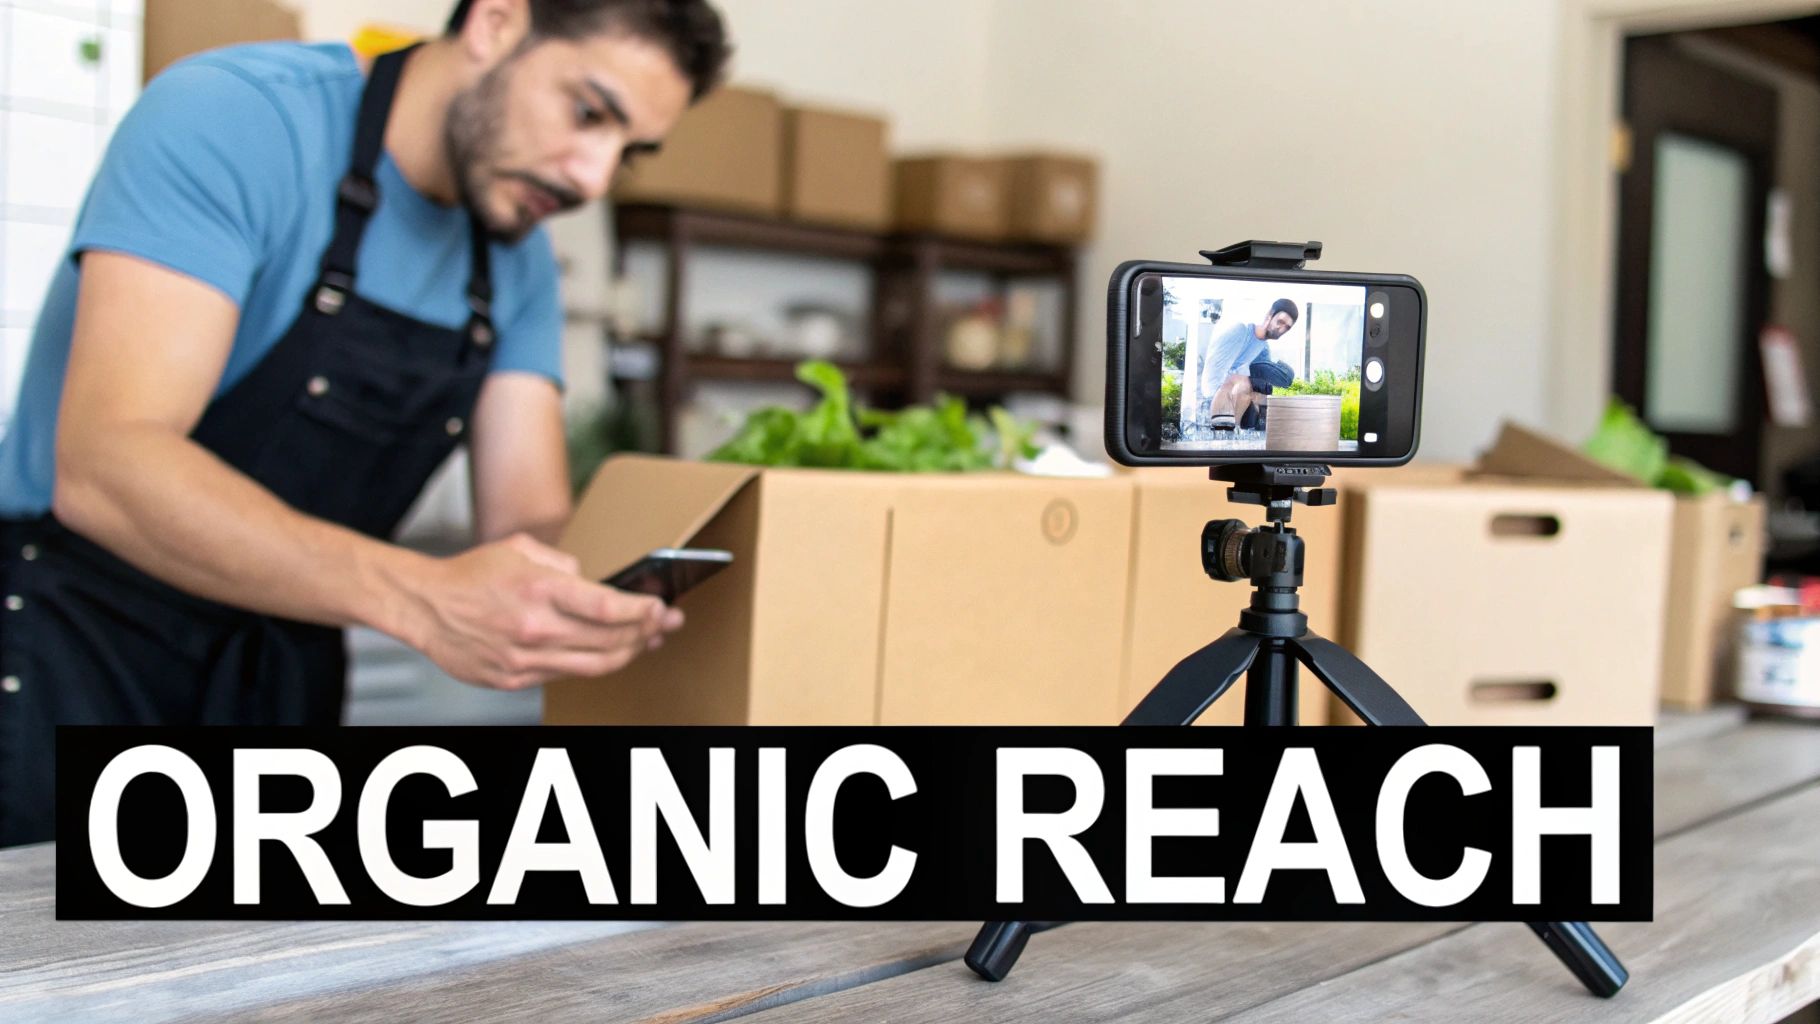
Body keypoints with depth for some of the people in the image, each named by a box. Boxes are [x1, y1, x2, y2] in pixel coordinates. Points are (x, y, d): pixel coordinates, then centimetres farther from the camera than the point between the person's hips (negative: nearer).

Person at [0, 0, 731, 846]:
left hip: (282, 676, 6)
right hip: (72, 652, -5)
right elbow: (102, 466, -30)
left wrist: (588, 608, -29)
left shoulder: (519, 262, 3)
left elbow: (529, 520, -4)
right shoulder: (230, 118, -19)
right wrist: (422, 598, -42)